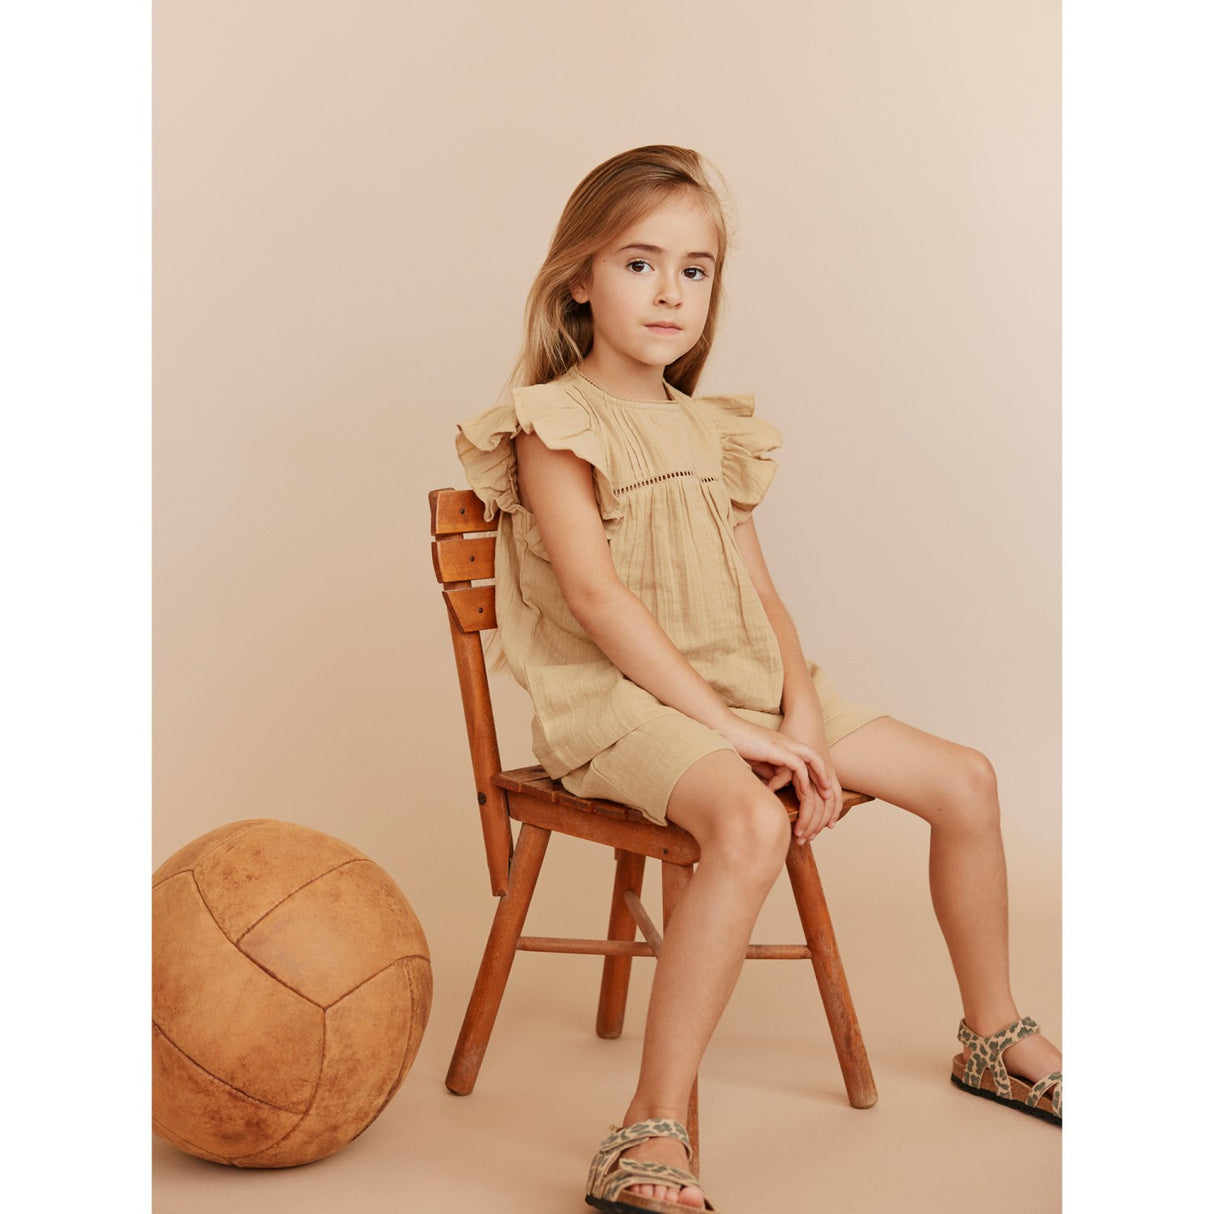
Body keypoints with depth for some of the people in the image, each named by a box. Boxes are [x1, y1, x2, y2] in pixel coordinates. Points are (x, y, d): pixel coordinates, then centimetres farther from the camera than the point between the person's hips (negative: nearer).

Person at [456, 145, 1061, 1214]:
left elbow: (761, 594, 12)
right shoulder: (554, 425, -6)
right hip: (619, 698, -8)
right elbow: (597, 595, -18)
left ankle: (995, 1038, 25)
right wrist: (724, 724, -22)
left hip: (746, 687, 8)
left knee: (964, 780, 6)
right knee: (749, 824, -38)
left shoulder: (713, 432, 16)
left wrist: (804, 717, -6)